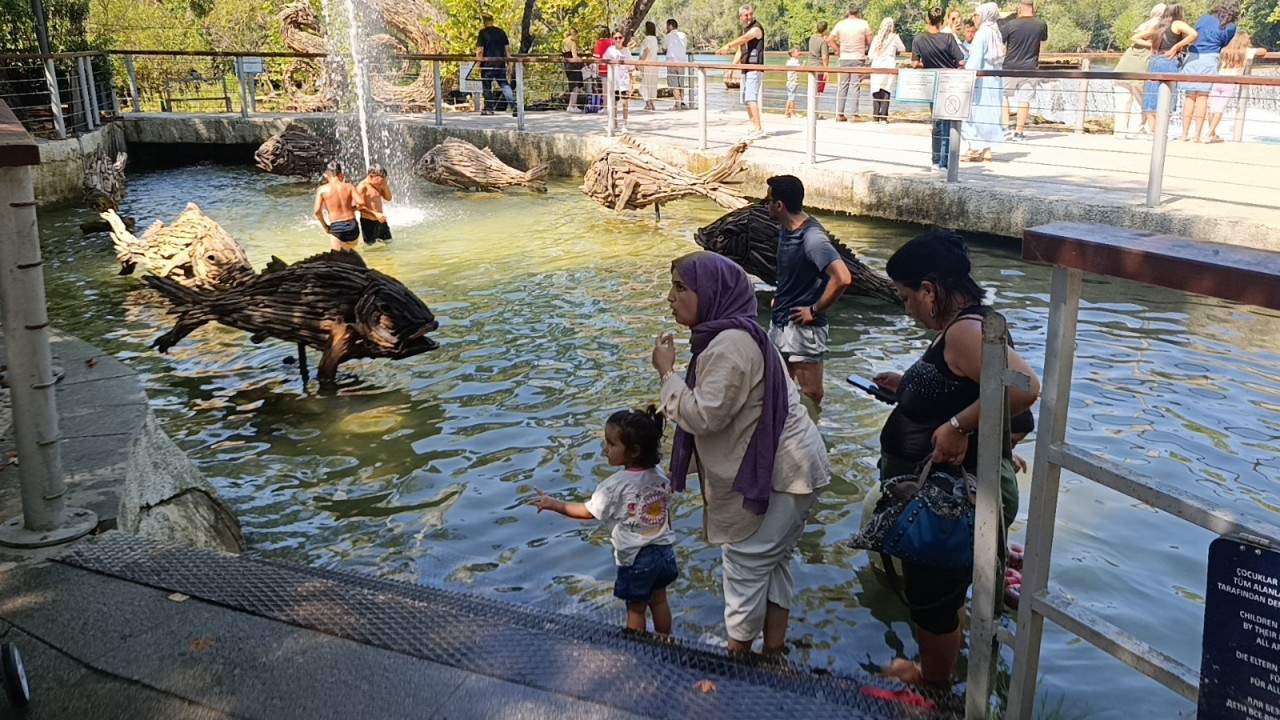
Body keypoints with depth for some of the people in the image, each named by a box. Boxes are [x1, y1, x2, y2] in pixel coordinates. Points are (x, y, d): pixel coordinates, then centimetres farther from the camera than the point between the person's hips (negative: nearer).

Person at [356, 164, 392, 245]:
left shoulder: (378, 185, 4)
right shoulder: (362, 187, -19)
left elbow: (388, 198, 8)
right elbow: (361, 207, -23)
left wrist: (385, 186, -10)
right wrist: (376, 214, -35)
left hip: (380, 220, 8)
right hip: (368, 222, -7)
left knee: (388, 241, 18)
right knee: (370, 245, 2)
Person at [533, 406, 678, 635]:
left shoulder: (617, 485, -23)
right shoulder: (660, 475, -5)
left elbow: (588, 511, -15)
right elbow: (666, 512, 6)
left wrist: (553, 504, -6)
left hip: (636, 558, -6)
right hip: (663, 550, 6)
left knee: (636, 609, 11)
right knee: (659, 601, 22)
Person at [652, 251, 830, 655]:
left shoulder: (730, 345, -23)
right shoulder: (730, 335, 10)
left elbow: (703, 415, -26)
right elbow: (715, 411, 16)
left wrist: (666, 372, -15)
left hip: (783, 472, -10)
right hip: (781, 467, 10)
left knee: (745, 562, 3)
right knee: (771, 562, 18)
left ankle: (737, 657, 19)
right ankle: (773, 653, 30)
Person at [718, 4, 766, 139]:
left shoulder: (756, 28, -11)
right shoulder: (745, 29, 17)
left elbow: (743, 39, -30)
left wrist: (727, 46, -43)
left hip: (755, 68, -9)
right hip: (746, 68, 9)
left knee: (751, 98, -19)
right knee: (746, 100, 10)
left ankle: (758, 128, -22)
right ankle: (754, 128, 16)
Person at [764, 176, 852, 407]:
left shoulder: (812, 238, -23)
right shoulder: (785, 229, 5)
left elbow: (842, 278, -34)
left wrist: (814, 310, -22)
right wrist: (781, 297, 11)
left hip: (803, 329, -9)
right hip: (779, 323, 9)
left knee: (809, 399, 1)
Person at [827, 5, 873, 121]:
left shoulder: (840, 24, 2)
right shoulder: (863, 24, -3)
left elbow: (829, 39, 0)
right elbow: (869, 41, -1)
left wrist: (838, 50, 8)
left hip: (843, 58, 2)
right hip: (858, 58, -2)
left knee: (842, 85, 7)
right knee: (856, 85, 1)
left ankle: (839, 114, 6)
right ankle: (856, 114, -1)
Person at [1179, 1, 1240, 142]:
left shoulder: (1203, 18, 12)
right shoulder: (1230, 27, 1)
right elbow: (1225, 46, 9)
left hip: (1192, 57, 3)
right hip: (1209, 60, -3)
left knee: (1190, 96, 5)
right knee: (1202, 96, -3)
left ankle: (1185, 133, 1)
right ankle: (1197, 134, -8)